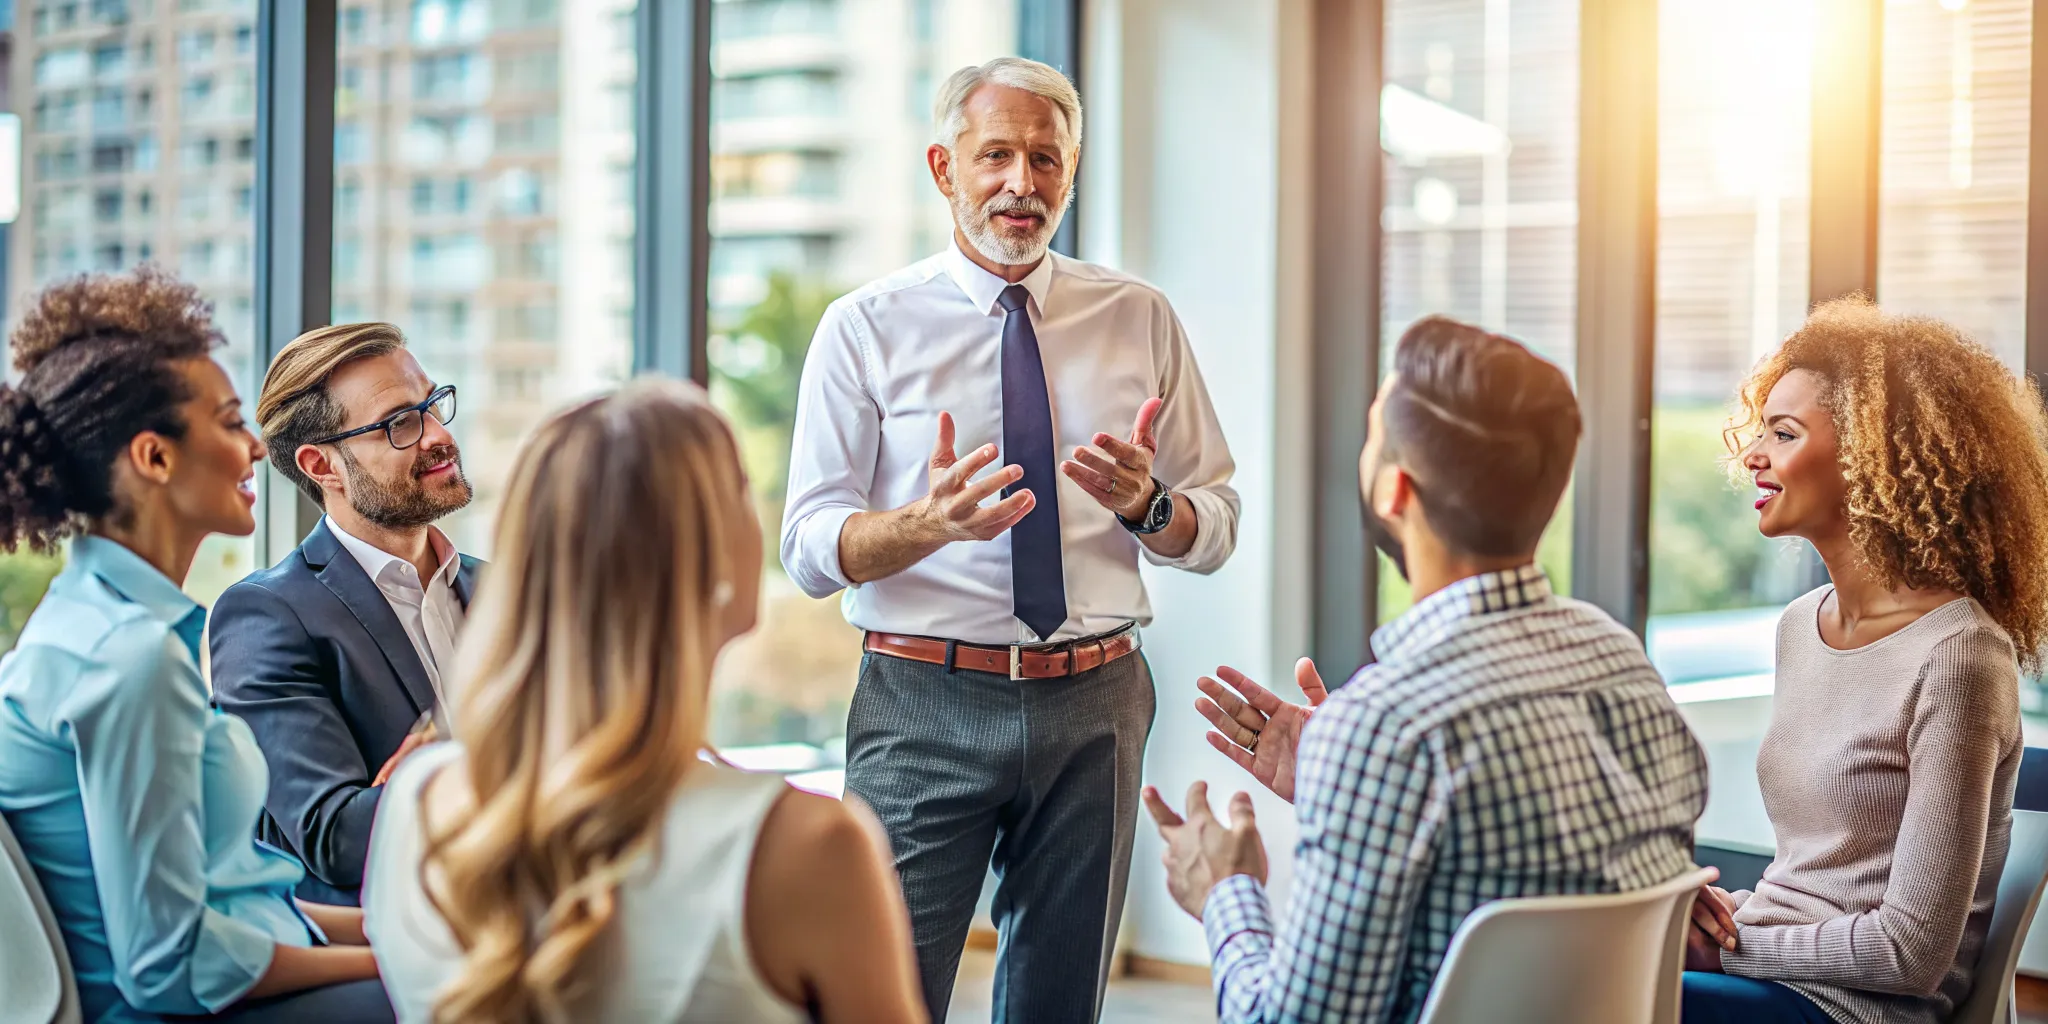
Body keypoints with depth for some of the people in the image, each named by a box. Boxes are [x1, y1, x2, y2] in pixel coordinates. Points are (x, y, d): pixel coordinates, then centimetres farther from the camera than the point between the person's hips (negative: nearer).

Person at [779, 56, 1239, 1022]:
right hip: (926, 700, -3)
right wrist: (932, 522, -24)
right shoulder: (867, 327, -1)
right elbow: (810, 549, -6)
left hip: (1095, 700, 3)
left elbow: (1216, 525, 8)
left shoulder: (1139, 318, 7)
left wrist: (1145, 504, -14)